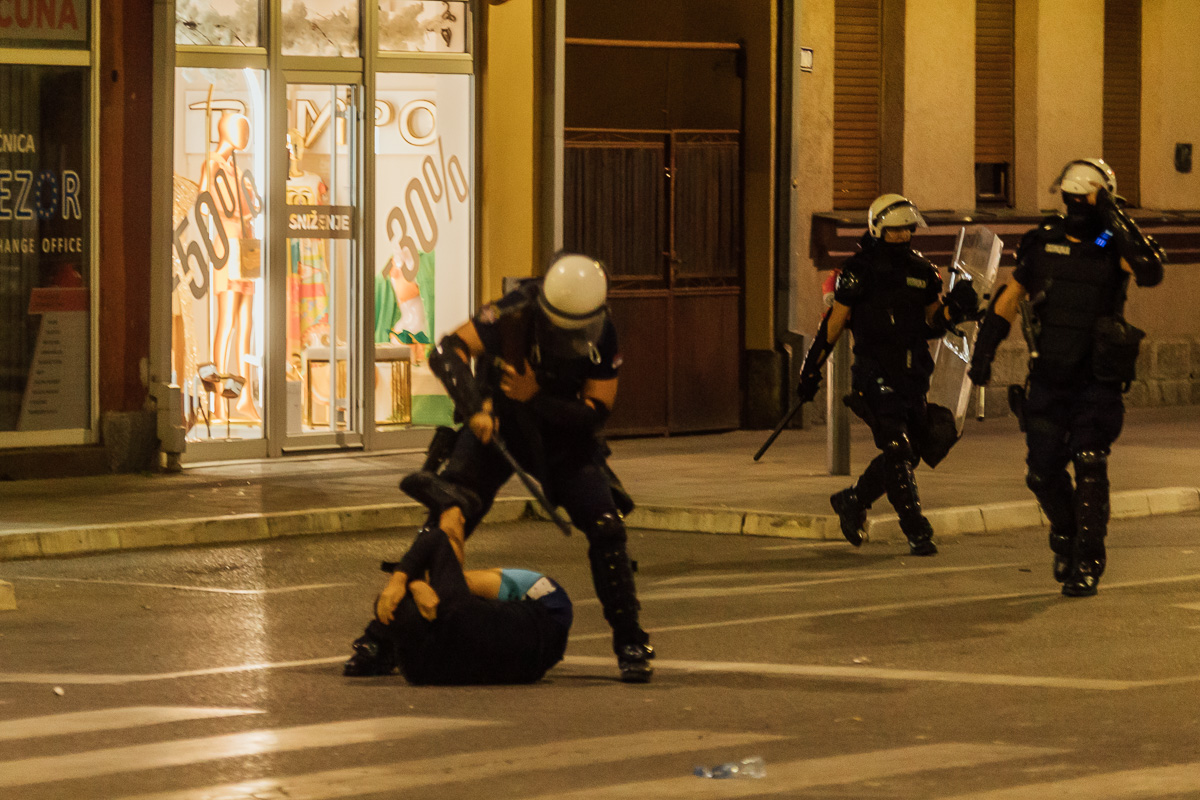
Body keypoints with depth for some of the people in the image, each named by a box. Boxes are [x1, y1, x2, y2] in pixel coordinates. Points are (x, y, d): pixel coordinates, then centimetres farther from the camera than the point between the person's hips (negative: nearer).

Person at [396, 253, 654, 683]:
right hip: (496, 428, -2)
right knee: (448, 519, -15)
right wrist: (474, 408, -48)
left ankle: (630, 642, 2)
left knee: (606, 527, -12)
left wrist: (536, 397, -31)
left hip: (561, 437, 2)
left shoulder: (602, 337, -19)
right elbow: (446, 352, -34)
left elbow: (594, 414, -17)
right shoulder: (514, 314, -27)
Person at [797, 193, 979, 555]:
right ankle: (917, 533, -9)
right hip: (875, 372, -6)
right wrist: (811, 367, 3)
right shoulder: (860, 270, -4)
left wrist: (955, 309, -5)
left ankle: (851, 501, 30)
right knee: (897, 450, -14)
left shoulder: (922, 270, 11)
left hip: (913, 373, 6)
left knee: (909, 452, 8)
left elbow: (932, 322, 16)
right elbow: (834, 322, 1)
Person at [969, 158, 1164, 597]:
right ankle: (1065, 536, 32)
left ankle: (1087, 565, -6)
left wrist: (1118, 221, -28)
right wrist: (983, 353, 7)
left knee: (1090, 467, -14)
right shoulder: (1043, 242, 3)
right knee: (1043, 471, 4)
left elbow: (1151, 272, -27)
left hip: (1097, 380, -3)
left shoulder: (1115, 246, -5)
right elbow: (1007, 301, 12)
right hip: (1048, 378, 3)